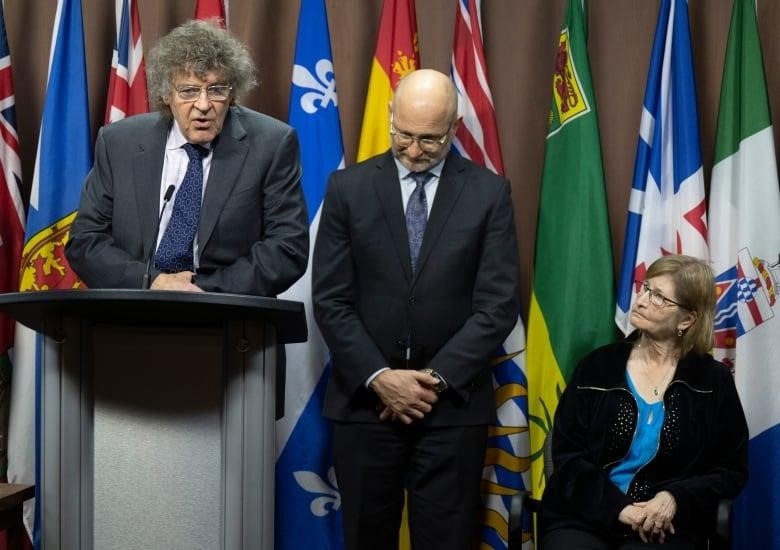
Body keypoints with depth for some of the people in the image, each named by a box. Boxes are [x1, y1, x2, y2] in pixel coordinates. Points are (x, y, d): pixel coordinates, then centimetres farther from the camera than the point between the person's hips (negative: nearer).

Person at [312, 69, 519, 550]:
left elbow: (497, 305, -4)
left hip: (453, 402, -1)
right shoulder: (349, 188, 3)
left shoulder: (489, 193, 2)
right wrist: (378, 377, -10)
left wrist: (437, 379, -11)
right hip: (365, 399, 1)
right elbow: (331, 300, 0)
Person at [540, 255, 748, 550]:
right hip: (584, 517, 1)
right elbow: (566, 454, 2)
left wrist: (676, 499, -12)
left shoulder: (713, 382, 4)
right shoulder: (597, 366, 5)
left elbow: (731, 471, 7)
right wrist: (617, 507, -13)